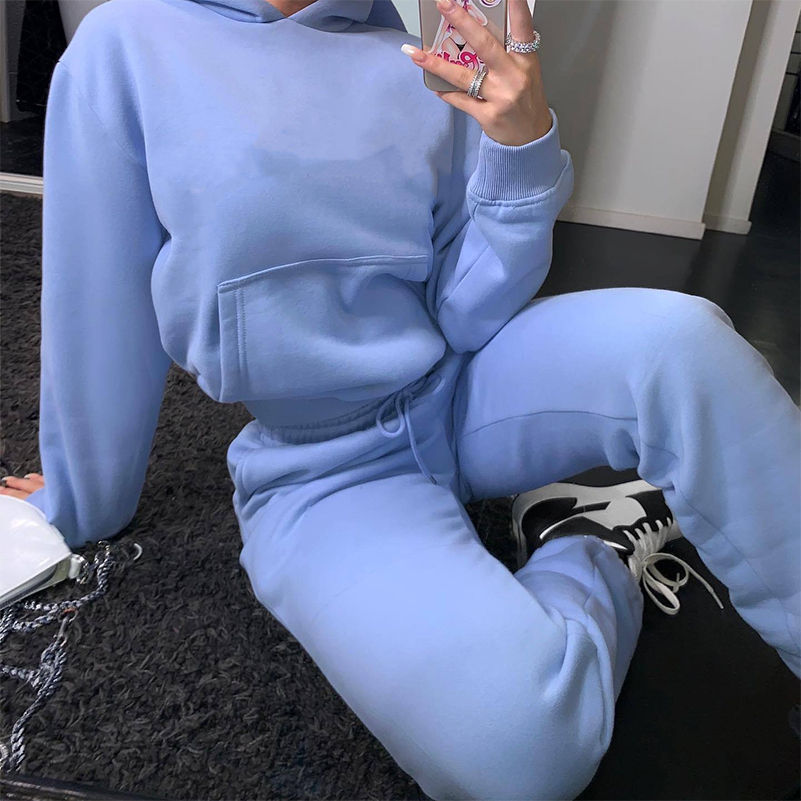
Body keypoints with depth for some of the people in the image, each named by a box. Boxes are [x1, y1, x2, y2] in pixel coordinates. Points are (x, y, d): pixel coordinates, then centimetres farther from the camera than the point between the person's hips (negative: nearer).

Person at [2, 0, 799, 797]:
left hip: (463, 393, 4)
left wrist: (521, 152, -18)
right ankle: (586, 579, 2)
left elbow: (467, 320, -2)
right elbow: (98, 325, -1)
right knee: (514, 735, -30)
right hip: (323, 470, -3)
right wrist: (86, 506, 12)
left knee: (677, 337, -27)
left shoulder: (437, 72, 0)